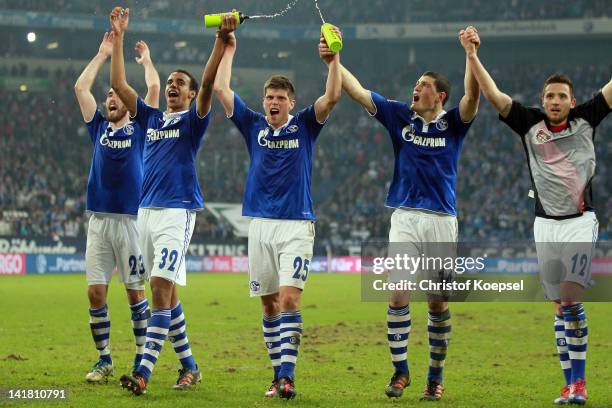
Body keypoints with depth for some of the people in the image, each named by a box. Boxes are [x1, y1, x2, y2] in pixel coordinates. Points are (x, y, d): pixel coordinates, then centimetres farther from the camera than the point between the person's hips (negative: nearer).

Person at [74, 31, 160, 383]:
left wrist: (146, 60, 16)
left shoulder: (140, 129, 6)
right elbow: (81, 88, 13)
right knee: (96, 292, 0)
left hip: (131, 220, -3)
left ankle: (141, 359, 8)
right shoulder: (99, 128, 15)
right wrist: (103, 54, 19)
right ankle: (105, 360, 9)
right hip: (99, 220, 3)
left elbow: (154, 88, -1)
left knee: (135, 290, 0)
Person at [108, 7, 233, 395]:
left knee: (162, 287, -15)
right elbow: (119, 84, 13)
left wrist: (221, 42, -25)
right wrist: (119, 37, 9)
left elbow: (209, 84, -14)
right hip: (147, 210, 7)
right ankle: (189, 365, 19)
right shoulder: (151, 117, 17)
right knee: (165, 292, 9)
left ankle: (144, 372, -21)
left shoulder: (193, 119, 2)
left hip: (178, 212, -6)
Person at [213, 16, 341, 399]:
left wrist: (333, 59, -17)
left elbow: (332, 97, -9)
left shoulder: (304, 126, 5)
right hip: (261, 224, 3)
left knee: (289, 299, -14)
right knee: (270, 305, 5)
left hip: (297, 225, -3)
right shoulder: (254, 126, 10)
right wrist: (228, 48, 8)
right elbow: (221, 88, 7)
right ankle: (279, 375, 12)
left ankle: (288, 375, -18)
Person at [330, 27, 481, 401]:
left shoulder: (453, 123, 1)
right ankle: (400, 370, 3)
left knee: (438, 303, 4)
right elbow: (357, 92, 5)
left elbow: (472, 97, -18)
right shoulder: (400, 116, 7)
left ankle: (436, 375, 16)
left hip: (442, 221, -1)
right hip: (405, 218, 1)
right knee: (398, 296, -8)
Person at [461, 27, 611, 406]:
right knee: (561, 306, 4)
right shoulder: (530, 123, 5)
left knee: (571, 298, -16)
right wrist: (472, 56, -9)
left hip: (581, 221, -2)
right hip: (546, 225, 2)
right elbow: (494, 95, 0)